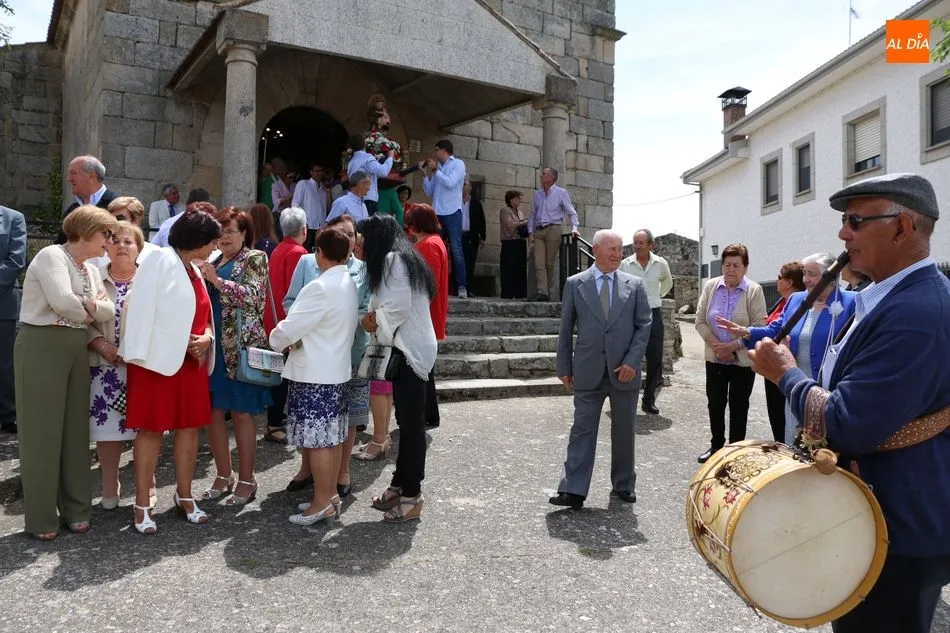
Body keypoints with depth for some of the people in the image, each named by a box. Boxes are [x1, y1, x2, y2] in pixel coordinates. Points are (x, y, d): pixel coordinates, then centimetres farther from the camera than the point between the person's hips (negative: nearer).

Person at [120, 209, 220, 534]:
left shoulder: (194, 270, 16)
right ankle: (142, 504, 9)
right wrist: (140, 354, -19)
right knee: (151, 429, 0)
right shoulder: (161, 259, -9)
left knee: (190, 427, 9)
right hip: (159, 358, -7)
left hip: (191, 361, 8)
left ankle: (184, 496, 21)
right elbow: (141, 308, -14)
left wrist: (206, 337, -3)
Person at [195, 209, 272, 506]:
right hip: (212, 344, 6)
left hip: (241, 345, -6)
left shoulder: (255, 258, 0)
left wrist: (216, 280, -19)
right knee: (213, 410, 8)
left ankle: (246, 480, 11)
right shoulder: (212, 262, 17)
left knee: (241, 412, 0)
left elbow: (252, 296, -14)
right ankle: (223, 475, 22)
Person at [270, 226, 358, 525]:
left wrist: (276, 340, 4)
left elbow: (291, 327, -18)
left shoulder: (320, 288, -19)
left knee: (317, 439, -1)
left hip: (313, 374, -9)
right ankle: (330, 495, 25)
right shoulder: (350, 285, 8)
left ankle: (322, 503, 7)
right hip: (337, 368, 9)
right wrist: (297, 340, 12)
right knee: (332, 437, 15)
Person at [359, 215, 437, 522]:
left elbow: (399, 307, -20)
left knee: (411, 422, -5)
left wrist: (372, 320, -5)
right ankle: (401, 485, 24)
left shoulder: (392, 260, -11)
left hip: (409, 350, -10)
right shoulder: (404, 258, 18)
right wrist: (375, 318, 3)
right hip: (410, 347, 10)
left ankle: (411, 496, 2)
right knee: (408, 420, 14)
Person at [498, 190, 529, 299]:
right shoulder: (505, 210, 0)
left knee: (521, 269, 4)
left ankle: (520, 294, 7)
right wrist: (523, 223, -5)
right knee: (509, 270, -8)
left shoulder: (519, 212, 23)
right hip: (510, 243, -7)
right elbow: (510, 225, -13)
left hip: (520, 243, 8)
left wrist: (527, 228, 6)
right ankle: (507, 294, -6)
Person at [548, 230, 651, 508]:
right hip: (588, 371, -1)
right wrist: (564, 367, 3)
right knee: (582, 430, -1)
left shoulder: (634, 285, 4)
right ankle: (573, 490, 3)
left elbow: (644, 326, 4)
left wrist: (632, 361, -8)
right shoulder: (575, 284, 2)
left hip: (624, 371, 1)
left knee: (624, 431, 11)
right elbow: (565, 328, 4)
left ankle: (623, 486, 27)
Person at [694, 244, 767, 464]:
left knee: (738, 406, 9)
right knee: (714, 403, 12)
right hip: (715, 357, 3)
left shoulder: (754, 290, -9)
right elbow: (700, 320, 0)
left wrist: (733, 346, -19)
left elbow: (759, 326, -12)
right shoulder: (710, 286, -1)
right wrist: (715, 344, -12)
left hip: (743, 359, -3)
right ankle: (716, 445, 28)